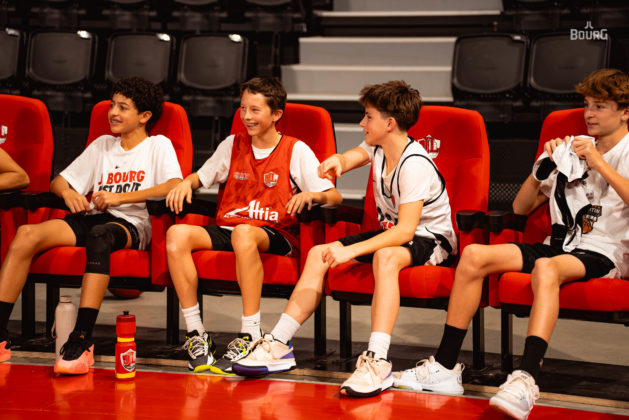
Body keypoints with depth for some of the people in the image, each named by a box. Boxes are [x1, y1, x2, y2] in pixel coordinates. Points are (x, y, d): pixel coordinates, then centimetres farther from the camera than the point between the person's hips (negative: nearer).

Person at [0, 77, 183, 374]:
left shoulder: (158, 146, 9)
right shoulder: (102, 145, 26)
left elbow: (175, 186, -12)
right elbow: (57, 182, 26)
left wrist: (121, 197, -18)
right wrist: (69, 194, 0)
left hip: (130, 225, -5)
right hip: (92, 219, 5)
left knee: (100, 235, -42)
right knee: (27, 233, -23)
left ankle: (81, 342, -47)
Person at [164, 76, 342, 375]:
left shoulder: (296, 151, 4)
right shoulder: (232, 145, 17)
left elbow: (333, 196, -1)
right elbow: (202, 177, 29)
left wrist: (311, 195, -23)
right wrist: (186, 183, 7)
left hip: (274, 235, -4)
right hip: (226, 229, 5)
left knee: (243, 233, -41)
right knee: (176, 234, -26)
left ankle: (250, 336, -37)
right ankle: (195, 334, -23)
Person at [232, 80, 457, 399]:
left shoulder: (414, 165, -25)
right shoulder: (378, 148, -1)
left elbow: (406, 231, -32)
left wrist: (352, 251, -38)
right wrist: (337, 161, -12)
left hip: (430, 239, -9)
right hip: (390, 232, 9)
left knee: (385, 257, -42)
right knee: (319, 254, -6)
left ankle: (377, 362, -50)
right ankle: (278, 345, -6)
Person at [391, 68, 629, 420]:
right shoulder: (571, 150, 21)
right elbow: (521, 207, 22)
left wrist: (599, 164, -15)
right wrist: (544, 166, 6)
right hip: (558, 245, 6)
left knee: (546, 268, -40)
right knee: (474, 255, -15)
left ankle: (527, 380, -52)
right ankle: (445, 367, -15)